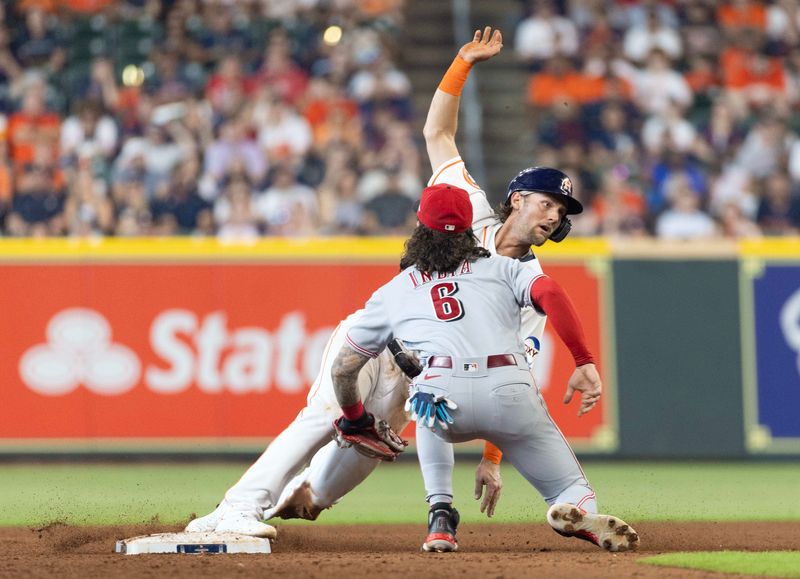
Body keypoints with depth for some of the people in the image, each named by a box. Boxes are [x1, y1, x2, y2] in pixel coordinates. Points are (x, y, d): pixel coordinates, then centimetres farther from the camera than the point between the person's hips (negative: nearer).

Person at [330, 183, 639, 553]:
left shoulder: (392, 293, 28)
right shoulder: (501, 268, 26)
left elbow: (343, 367, 31)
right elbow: (550, 294, 4)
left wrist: (353, 418, 49)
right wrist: (584, 362, 2)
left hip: (443, 400, 1)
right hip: (511, 391, -1)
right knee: (573, 491, 13)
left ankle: (440, 513, 18)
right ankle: (576, 512, -27)